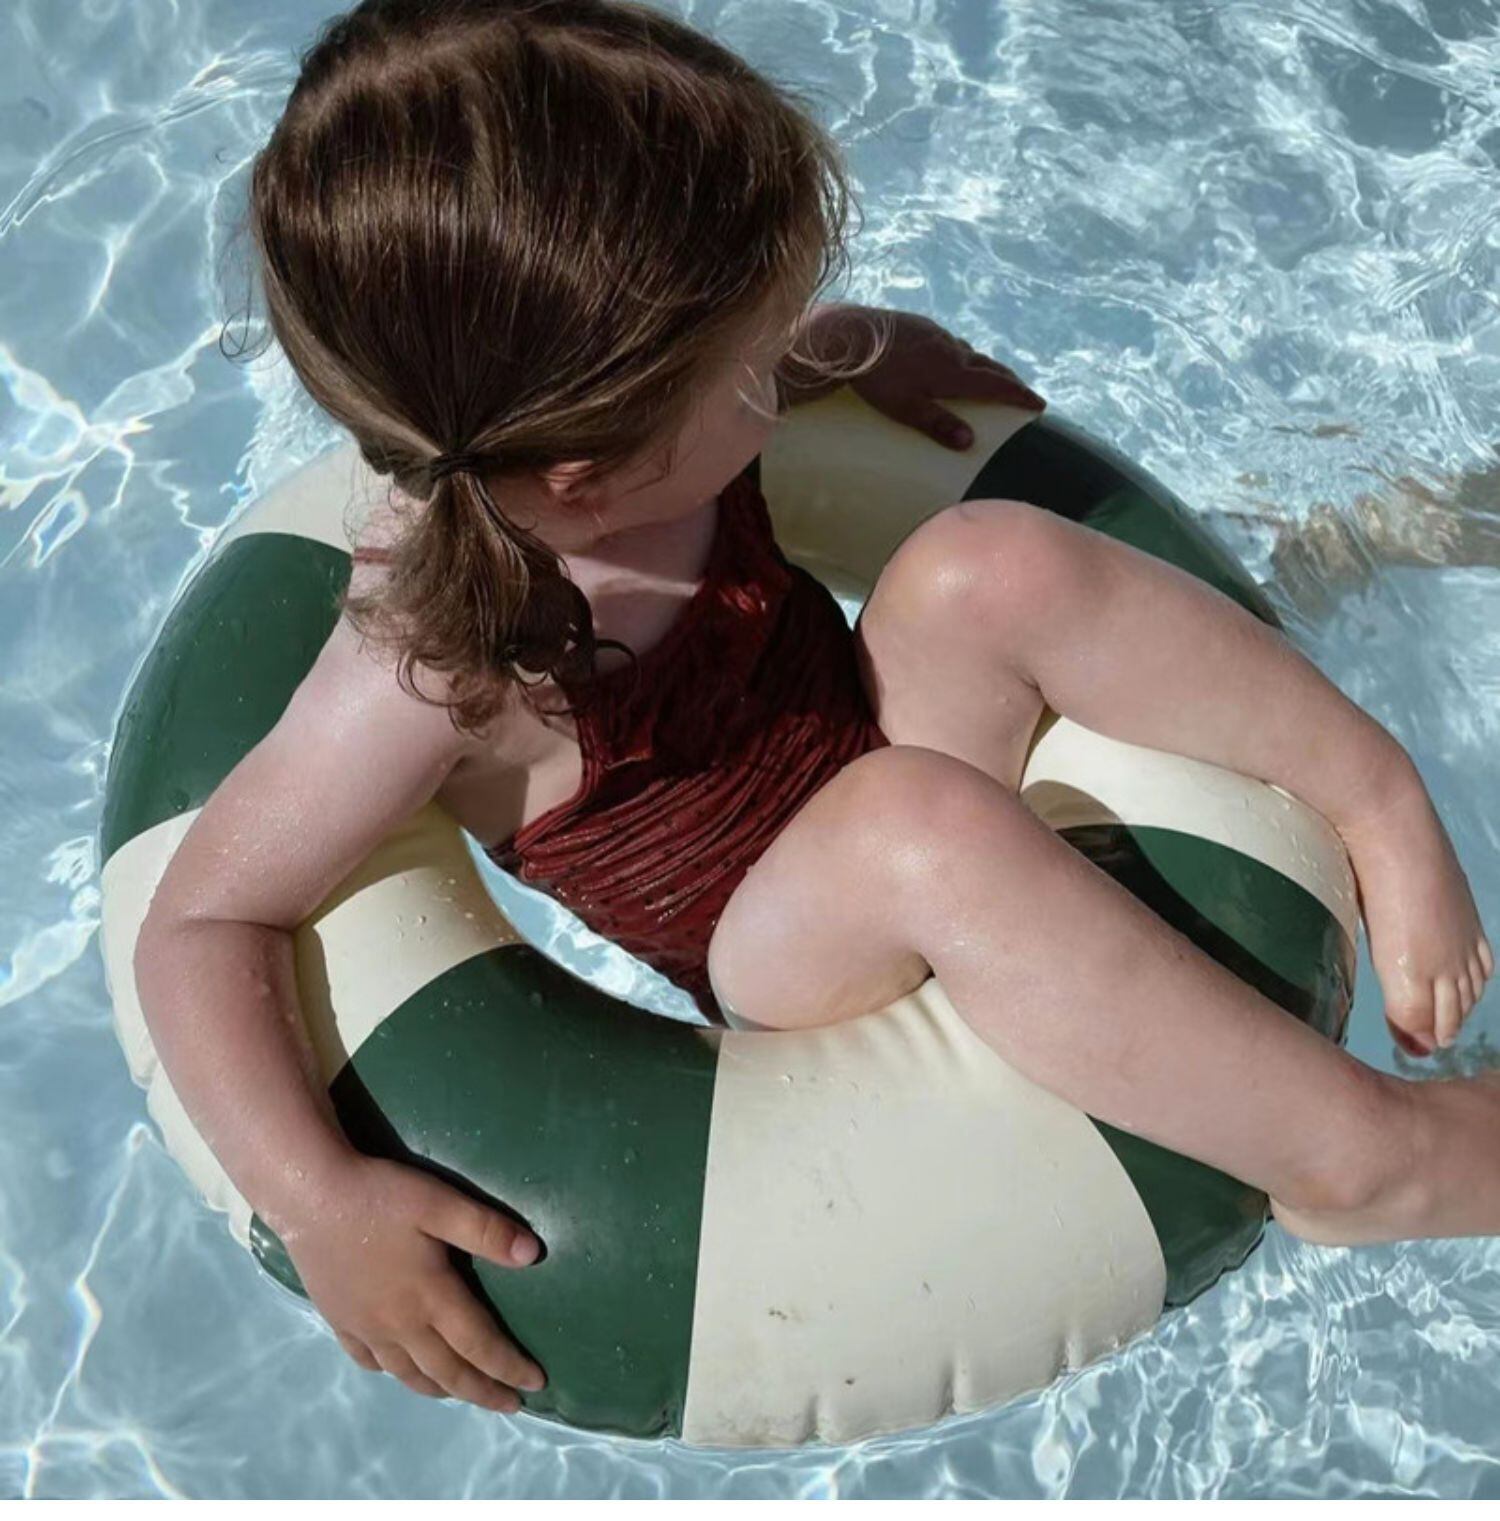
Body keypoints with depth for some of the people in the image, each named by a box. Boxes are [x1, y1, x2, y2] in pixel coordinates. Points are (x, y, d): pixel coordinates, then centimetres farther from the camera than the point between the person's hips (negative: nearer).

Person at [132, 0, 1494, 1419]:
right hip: (787, 959, -6)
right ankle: (1364, 1154, -28)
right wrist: (314, 1196, -32)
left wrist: (873, 342, -1)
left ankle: (1382, 801, -10)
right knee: (920, 823, -39)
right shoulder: (432, 673, -32)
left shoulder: (582, 419, -15)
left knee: (990, 564, -24)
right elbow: (203, 920, -23)